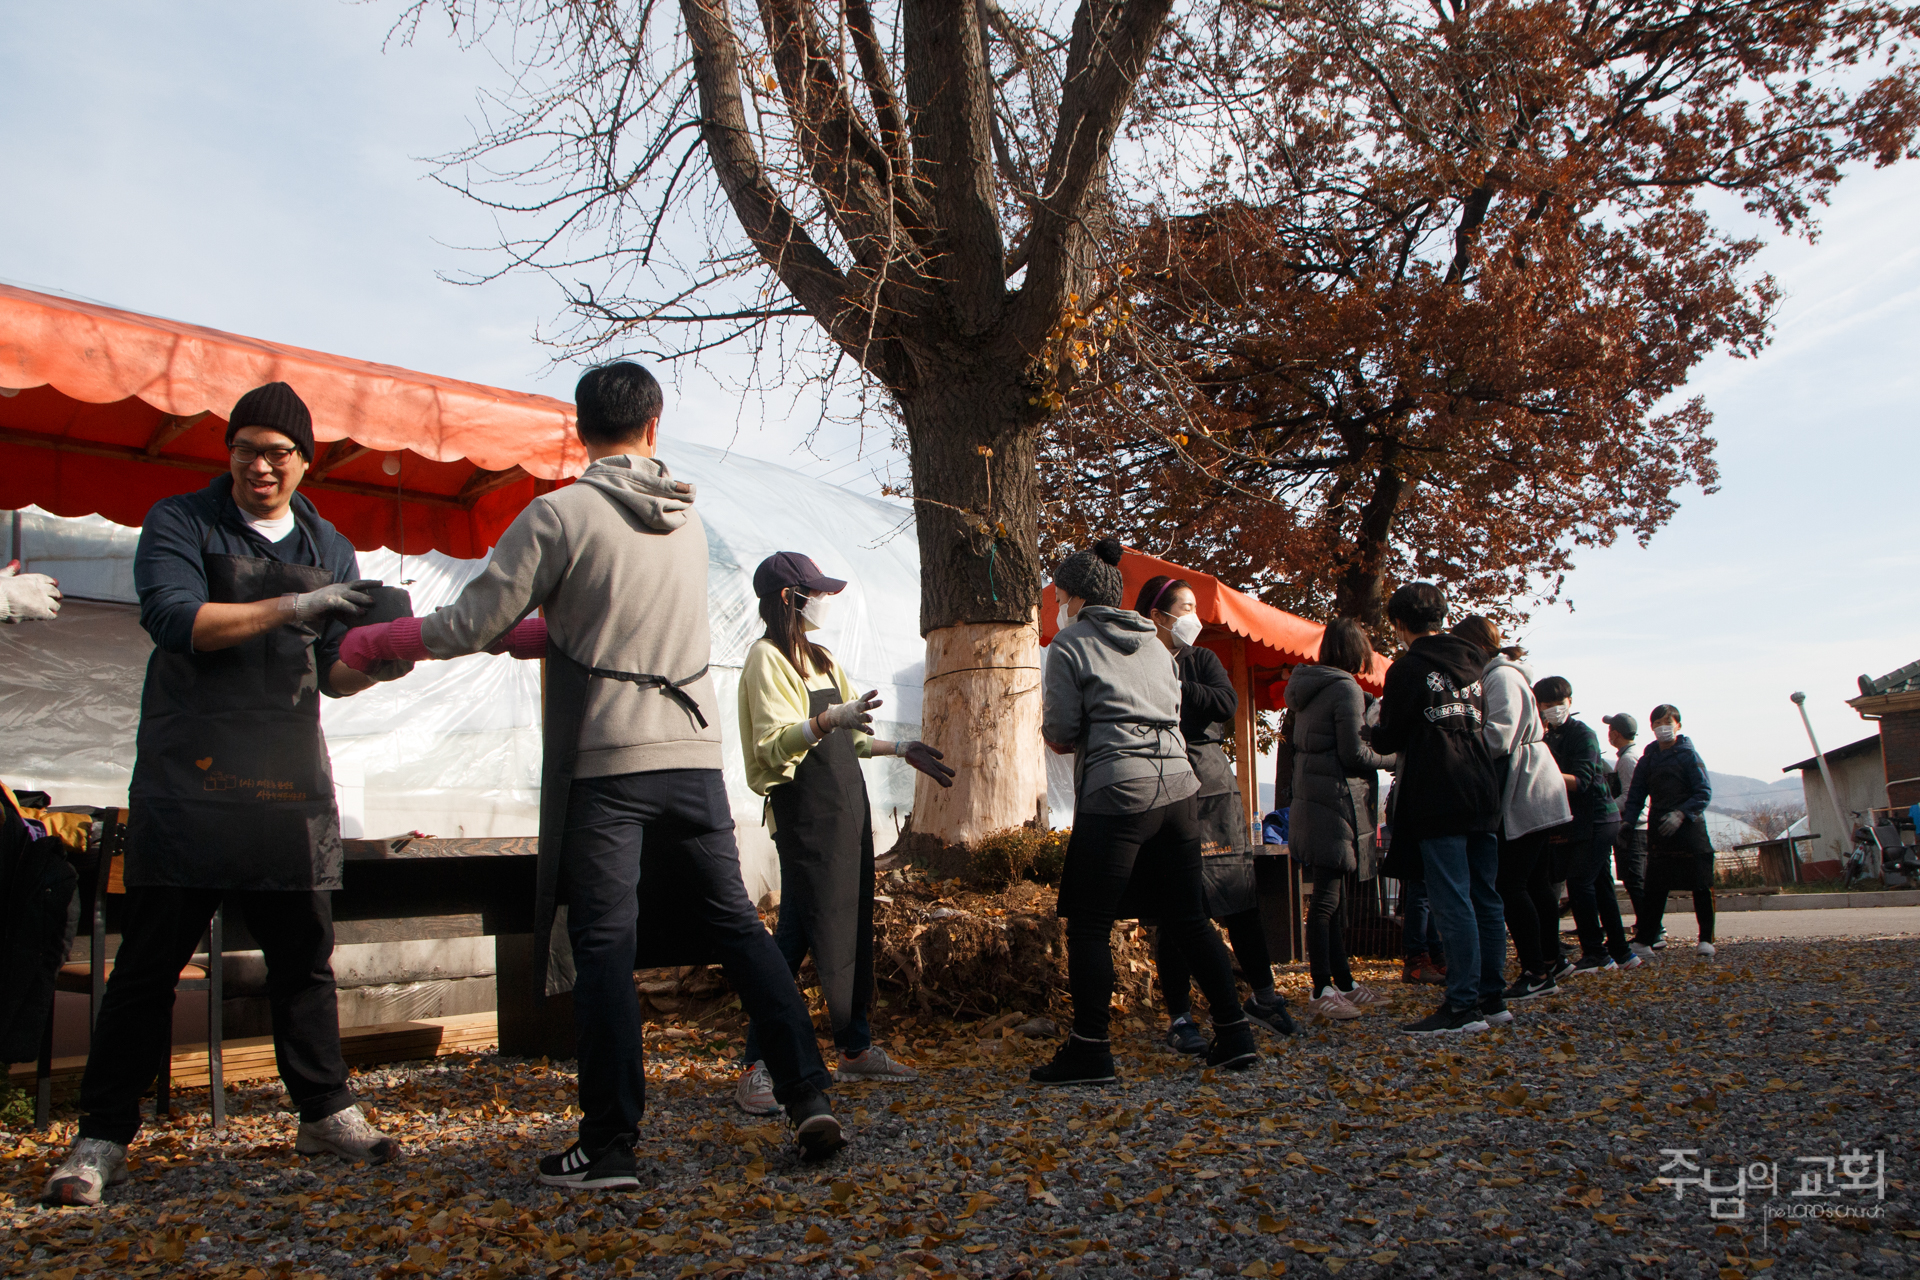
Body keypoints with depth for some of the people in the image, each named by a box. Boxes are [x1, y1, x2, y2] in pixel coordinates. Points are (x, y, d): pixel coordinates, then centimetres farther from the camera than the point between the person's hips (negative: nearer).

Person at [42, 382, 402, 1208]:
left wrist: (377, 662, -10)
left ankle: (325, 1113, 21)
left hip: (290, 784, 4)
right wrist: (292, 606, -20)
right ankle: (102, 1138, 11)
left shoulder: (330, 550, 13)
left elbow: (334, 675, 12)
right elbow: (175, 620, -15)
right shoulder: (180, 523, 2)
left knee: (304, 957, 9)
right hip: (187, 779, -3)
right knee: (148, 963, 1)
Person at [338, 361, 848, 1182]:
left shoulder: (559, 515, -7)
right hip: (693, 752, 5)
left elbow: (472, 626, -6)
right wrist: (514, 631, 24)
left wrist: (367, 642, 9)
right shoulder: (687, 518, 12)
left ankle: (610, 1145, 5)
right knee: (735, 923, 11)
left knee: (604, 946, 0)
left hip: (605, 760, -5)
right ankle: (808, 1096, 10)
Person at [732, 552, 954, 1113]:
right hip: (803, 812, -8)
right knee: (798, 931, -9)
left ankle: (856, 1047, 21)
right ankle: (757, 1068, -3)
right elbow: (772, 746, -21)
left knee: (854, 927, 11)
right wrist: (829, 720, -34)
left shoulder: (820, 657, 19)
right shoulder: (767, 658, -9)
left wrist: (901, 749, 22)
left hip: (845, 808, 9)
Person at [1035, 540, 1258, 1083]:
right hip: (1178, 787, 7)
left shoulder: (1069, 644, 0)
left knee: (1089, 926, 2)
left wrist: (1057, 731, 17)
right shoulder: (1153, 643, 19)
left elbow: (1060, 735, -5)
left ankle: (1090, 1050, 4)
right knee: (1187, 918, 13)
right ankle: (1235, 1033, 15)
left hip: (1116, 794, -6)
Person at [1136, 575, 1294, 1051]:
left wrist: (1172, 684, -12)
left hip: (1212, 785, 4)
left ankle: (1262, 994, 23)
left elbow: (1227, 704, -6)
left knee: (1240, 896, 6)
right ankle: (1179, 1017, 6)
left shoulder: (1202, 660, 13)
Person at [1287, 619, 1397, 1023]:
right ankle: (1322, 991, -5)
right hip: (1337, 798, -9)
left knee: (1331, 894, 15)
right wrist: (1392, 758, 1)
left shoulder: (1305, 687, 14)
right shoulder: (1346, 689, -12)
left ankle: (1342, 980, 23)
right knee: (1327, 898, -8)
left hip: (1310, 799, 9)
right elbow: (1353, 753, -15)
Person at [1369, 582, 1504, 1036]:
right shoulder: (1470, 664, 14)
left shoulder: (1408, 668, -8)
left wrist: (1371, 731, 15)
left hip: (1437, 802, -8)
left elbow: (1389, 740, -7)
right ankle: (1491, 996, 17)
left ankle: (1463, 1006, -6)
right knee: (1485, 900, 11)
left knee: (1453, 902, -7)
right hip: (1482, 795, 8)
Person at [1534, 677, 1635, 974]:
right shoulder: (1550, 738, 14)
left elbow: (1580, 781, -22)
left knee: (1580, 882, -13)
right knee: (1600, 884, 11)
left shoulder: (1583, 734, -12)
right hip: (1579, 822, 9)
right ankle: (1619, 952, 17)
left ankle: (1596, 954, -9)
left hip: (1597, 819, -9)